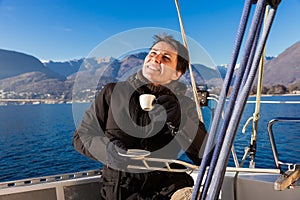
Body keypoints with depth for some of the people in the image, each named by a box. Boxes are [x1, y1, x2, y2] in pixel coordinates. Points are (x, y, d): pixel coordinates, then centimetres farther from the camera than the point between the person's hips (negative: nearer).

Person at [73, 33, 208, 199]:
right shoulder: (113, 92, 7)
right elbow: (81, 136, 11)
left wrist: (179, 122, -15)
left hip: (168, 187, 0)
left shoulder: (184, 105, 9)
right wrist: (107, 149, -11)